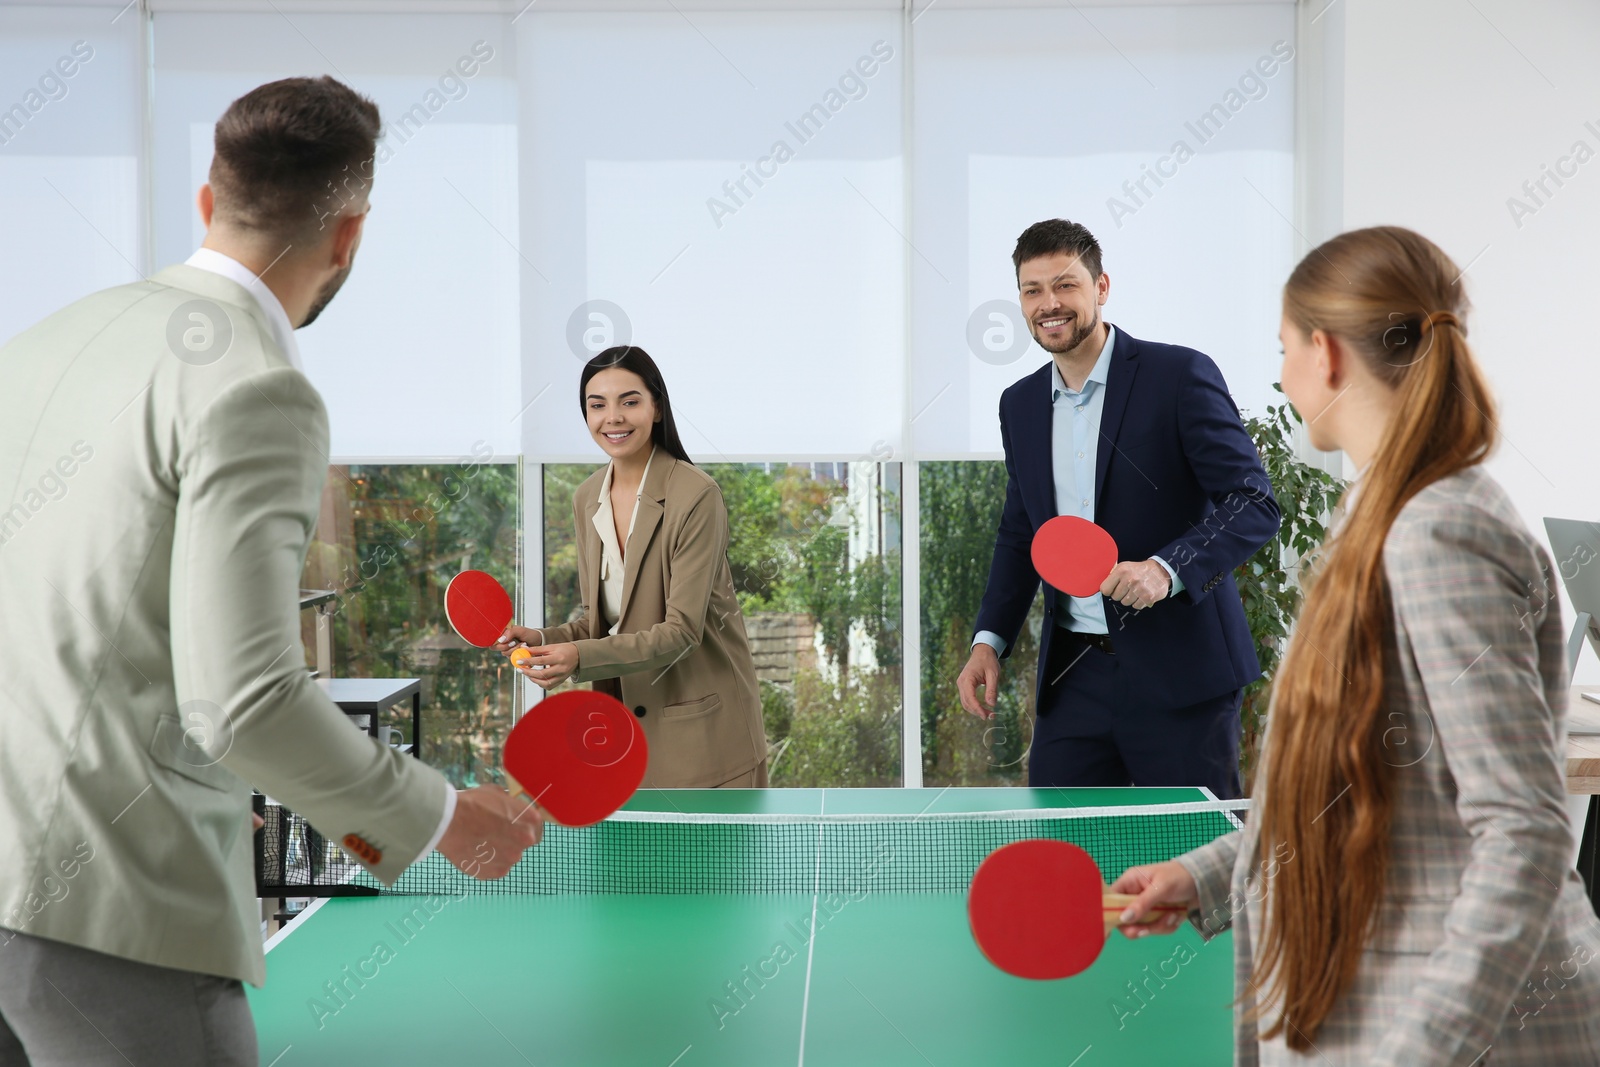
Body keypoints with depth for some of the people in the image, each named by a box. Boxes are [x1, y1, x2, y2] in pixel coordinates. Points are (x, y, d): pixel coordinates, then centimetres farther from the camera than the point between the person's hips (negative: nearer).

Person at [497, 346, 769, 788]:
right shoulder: (586, 498, 5)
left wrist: (581, 657, -28)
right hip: (627, 715, 5)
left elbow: (681, 630, -19)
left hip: (701, 727, -5)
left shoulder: (696, 495, -16)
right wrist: (544, 639, -7)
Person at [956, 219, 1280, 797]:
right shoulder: (1020, 404, 11)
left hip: (1179, 673, -5)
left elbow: (1254, 505, -12)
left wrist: (1166, 569, -27)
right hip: (1071, 677, 5)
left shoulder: (1181, 376, -8)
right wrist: (989, 640, 6)